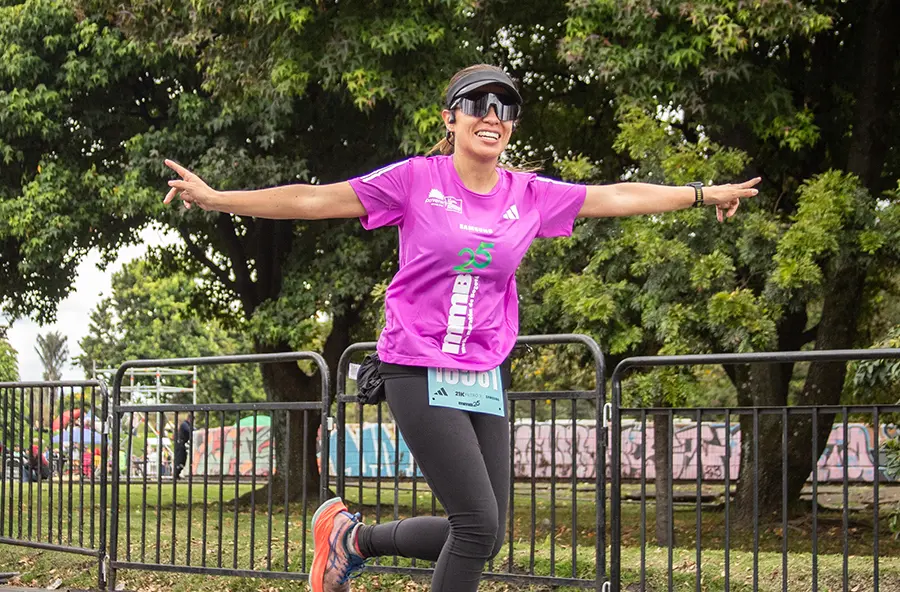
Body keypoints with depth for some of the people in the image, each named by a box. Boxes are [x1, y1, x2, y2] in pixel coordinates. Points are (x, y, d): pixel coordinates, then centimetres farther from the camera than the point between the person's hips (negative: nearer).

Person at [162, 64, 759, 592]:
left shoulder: (531, 196, 5)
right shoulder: (416, 180, -7)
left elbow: (619, 196, 15)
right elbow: (315, 199, -8)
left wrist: (703, 193, 22)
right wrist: (217, 198, -13)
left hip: (485, 379, 6)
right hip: (419, 374, -5)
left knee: (483, 536, 6)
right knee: (479, 523, -12)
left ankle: (355, 537, 28)